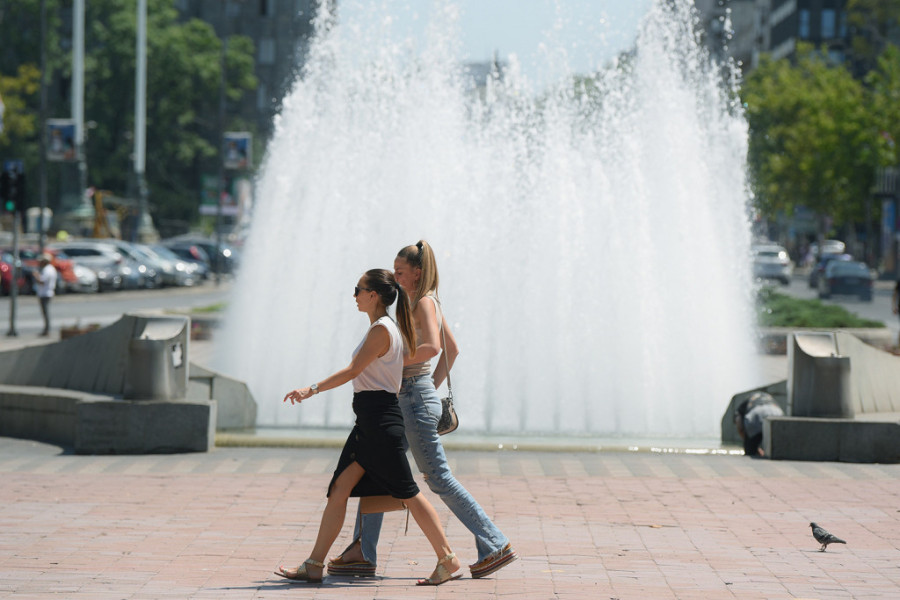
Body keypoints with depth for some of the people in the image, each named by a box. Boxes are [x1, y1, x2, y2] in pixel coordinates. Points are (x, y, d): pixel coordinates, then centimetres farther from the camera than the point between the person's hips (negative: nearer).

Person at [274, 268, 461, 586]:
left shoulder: (381, 330, -14)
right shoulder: (384, 328, 16)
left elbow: (352, 371, -17)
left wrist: (312, 389, -17)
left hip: (380, 418, -10)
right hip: (369, 420, 10)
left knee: (407, 491, -5)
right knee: (339, 488, 5)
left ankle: (448, 560, 1)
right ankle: (314, 565, 5)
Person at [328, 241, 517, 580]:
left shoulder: (424, 303, -12)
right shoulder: (426, 303, 16)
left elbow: (432, 347, -28)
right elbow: (453, 349, 24)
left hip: (415, 398, -10)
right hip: (408, 398, 10)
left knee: (438, 479, -6)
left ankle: (495, 547, -3)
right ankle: (362, 553, 11)